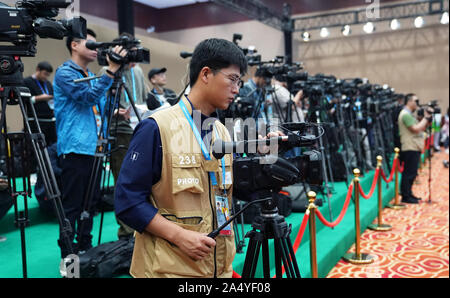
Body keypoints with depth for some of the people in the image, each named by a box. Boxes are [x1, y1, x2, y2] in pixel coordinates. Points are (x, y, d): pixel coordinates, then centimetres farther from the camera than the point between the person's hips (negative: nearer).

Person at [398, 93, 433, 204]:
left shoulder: (409, 114, 20)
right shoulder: (405, 114, -13)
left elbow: (421, 128, 22)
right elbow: (416, 129, -20)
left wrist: (428, 120, 8)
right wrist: (426, 118, -10)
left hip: (414, 148, 10)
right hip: (410, 148, -10)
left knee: (412, 173, 14)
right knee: (409, 173, -7)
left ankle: (409, 194, 22)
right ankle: (405, 197, -2)